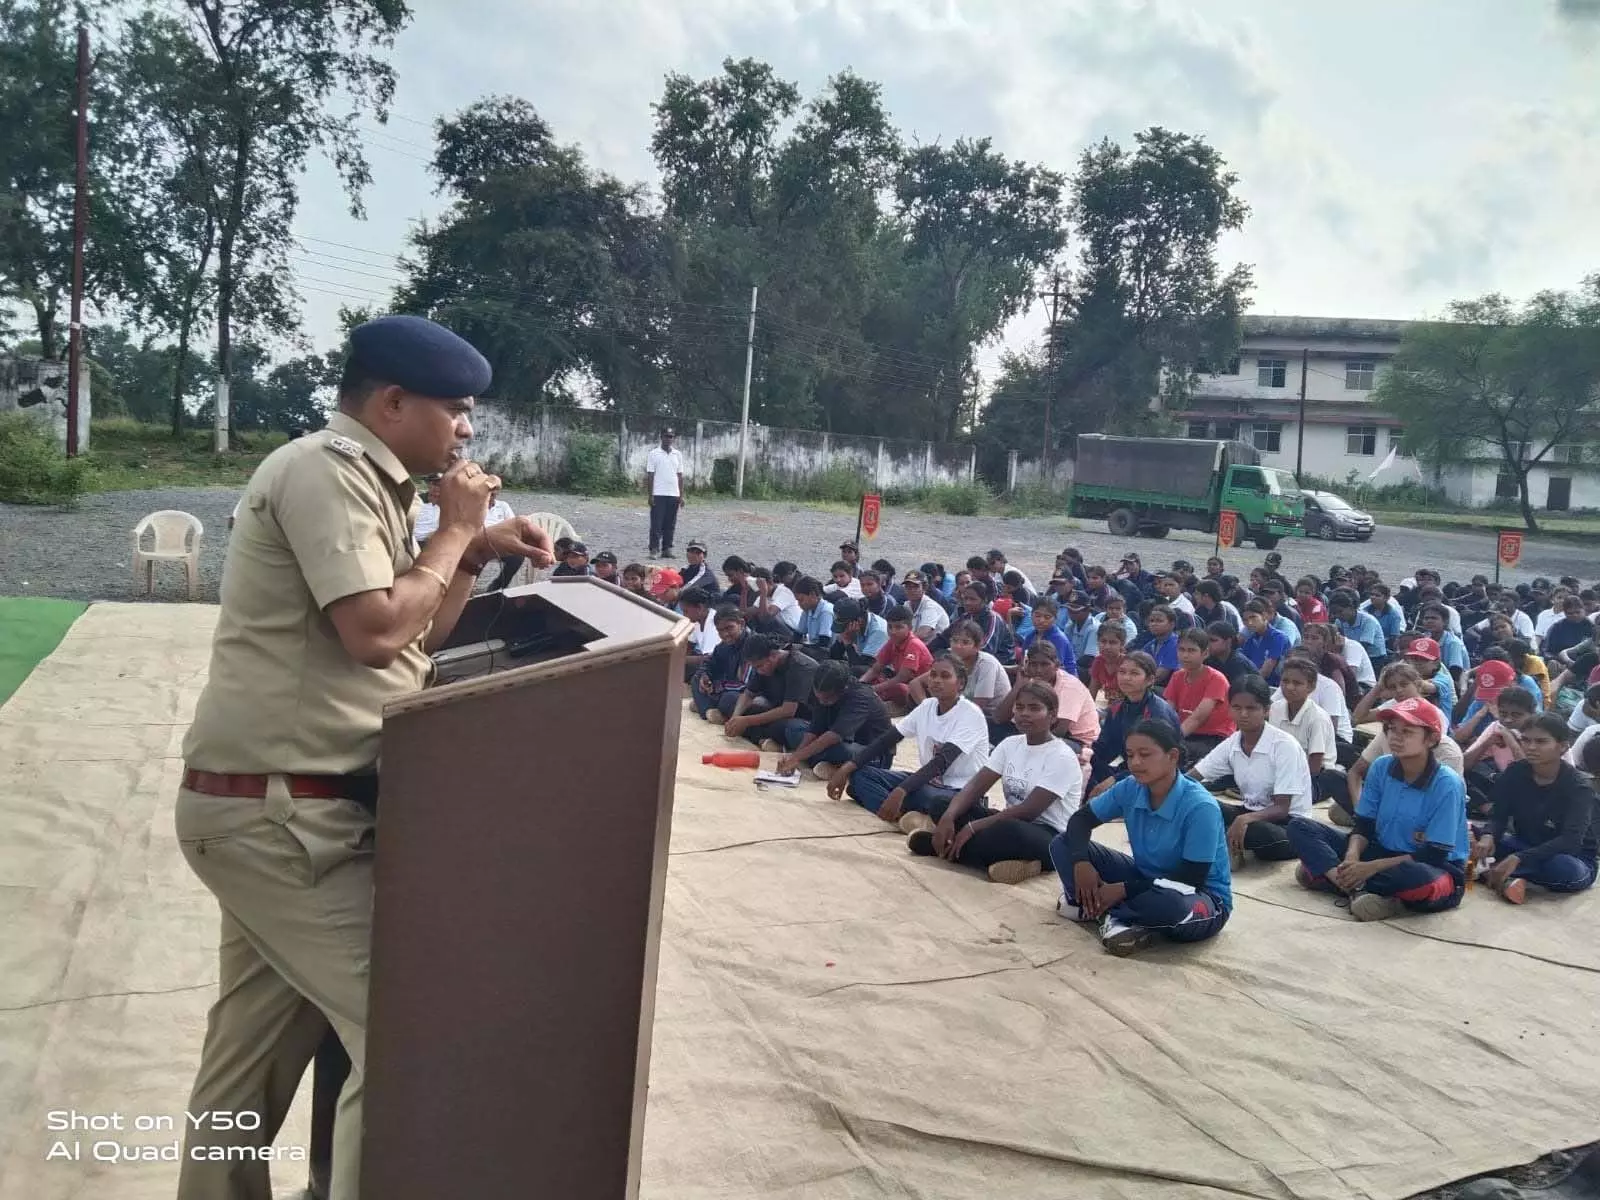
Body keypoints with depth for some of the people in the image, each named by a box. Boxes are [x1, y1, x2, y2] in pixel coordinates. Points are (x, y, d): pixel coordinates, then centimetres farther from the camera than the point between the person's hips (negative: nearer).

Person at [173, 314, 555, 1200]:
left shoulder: (362, 484, 15)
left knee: (256, 1043, 19)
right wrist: (455, 530, -10)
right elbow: (376, 631, -23)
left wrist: (477, 555, 7)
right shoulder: (326, 468, -15)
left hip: (281, 805, 10)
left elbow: (417, 636, 20)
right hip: (275, 810, -10)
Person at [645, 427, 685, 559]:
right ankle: (653, 549, 0)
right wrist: (650, 495, -8)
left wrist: (681, 496, 6)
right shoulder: (654, 454, 0)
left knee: (670, 525, 6)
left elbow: (680, 476, 11)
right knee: (656, 524, -3)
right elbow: (650, 476, -2)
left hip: (673, 495, 4)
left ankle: (667, 549, 11)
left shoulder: (678, 455, 10)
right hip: (658, 494, -4)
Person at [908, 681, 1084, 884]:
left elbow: (1029, 811, -22)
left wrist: (973, 827, -24)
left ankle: (941, 846, -21)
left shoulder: (1062, 757, -15)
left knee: (1010, 831, -41)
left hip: (1050, 839, -7)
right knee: (939, 807, -5)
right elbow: (975, 786, -2)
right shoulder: (1010, 745, 6)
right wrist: (948, 818, -22)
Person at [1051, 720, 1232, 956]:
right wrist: (1081, 861, -20)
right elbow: (1081, 819, 1)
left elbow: (1190, 881, -26)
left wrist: (1124, 890, -27)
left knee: (1169, 903, -43)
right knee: (1063, 845, -5)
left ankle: (1098, 908, -16)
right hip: (1145, 879, 5)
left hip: (1202, 897, -5)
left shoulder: (1201, 807, -27)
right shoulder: (1130, 788, -10)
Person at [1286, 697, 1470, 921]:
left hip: (1434, 869, -5)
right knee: (1300, 826, -5)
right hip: (1382, 853, 6)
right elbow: (1364, 826, 0)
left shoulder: (1447, 784, -20)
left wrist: (1371, 867, -24)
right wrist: (1351, 857, -22)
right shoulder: (1381, 767, -4)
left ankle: (1324, 871, -24)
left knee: (1420, 879, -44)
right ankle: (1357, 888, -27)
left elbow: (1434, 856, -21)